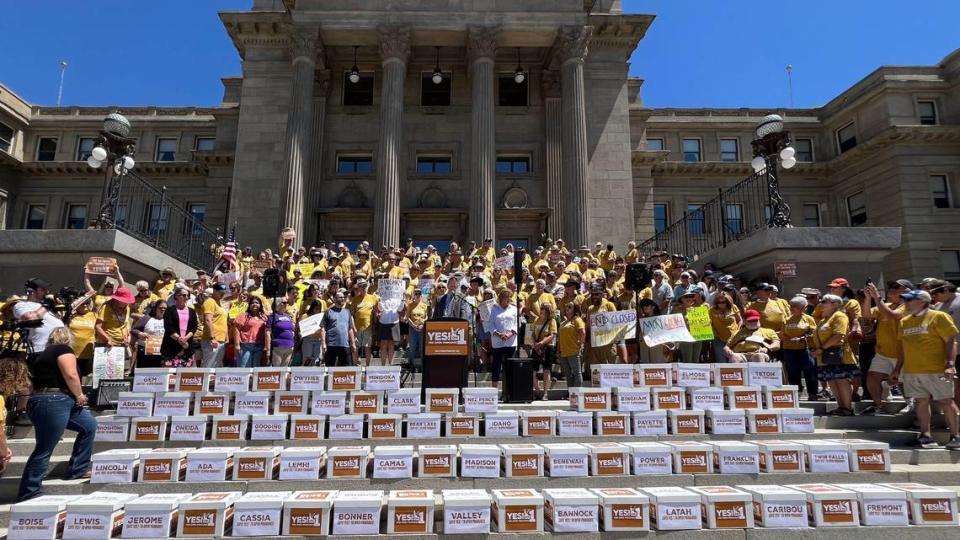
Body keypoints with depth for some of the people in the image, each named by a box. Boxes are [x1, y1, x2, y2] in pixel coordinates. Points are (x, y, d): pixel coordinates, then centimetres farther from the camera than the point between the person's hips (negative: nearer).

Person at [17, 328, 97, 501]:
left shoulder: (44, 354, 23)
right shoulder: (64, 350, -4)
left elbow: (42, 379, 26)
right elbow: (71, 375, -18)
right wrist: (80, 396, -5)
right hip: (53, 402, -10)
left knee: (89, 425, 18)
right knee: (44, 450, -5)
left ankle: (77, 470, 22)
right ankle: (28, 495, 1)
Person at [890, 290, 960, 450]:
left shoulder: (938, 317, -4)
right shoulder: (905, 321, 14)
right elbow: (902, 346, 18)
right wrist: (897, 369, 16)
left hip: (936, 370, -5)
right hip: (912, 371, 5)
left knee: (945, 401, 2)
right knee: (921, 401, 6)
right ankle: (926, 436, 11)